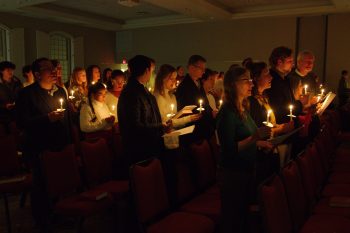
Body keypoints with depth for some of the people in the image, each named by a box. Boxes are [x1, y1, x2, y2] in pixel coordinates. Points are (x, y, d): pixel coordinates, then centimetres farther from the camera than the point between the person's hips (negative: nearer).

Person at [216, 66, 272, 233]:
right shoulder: (227, 113, -19)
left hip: (247, 170, 8)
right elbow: (229, 150, -24)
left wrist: (259, 143, 7)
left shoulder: (243, 109, 7)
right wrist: (255, 137, -30)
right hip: (232, 173, -8)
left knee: (244, 213, 20)